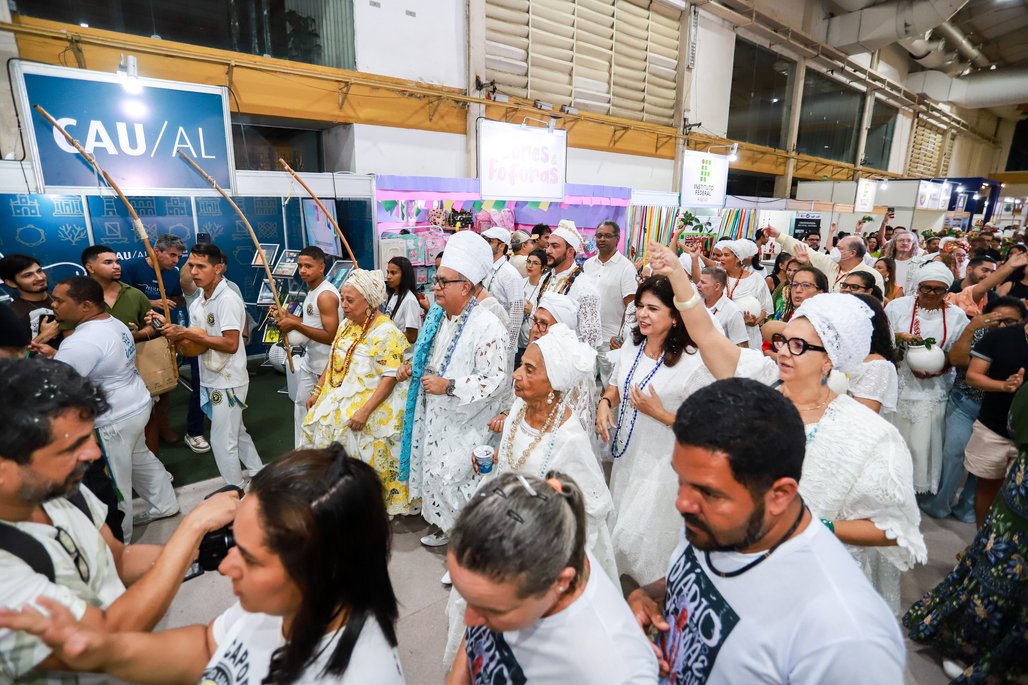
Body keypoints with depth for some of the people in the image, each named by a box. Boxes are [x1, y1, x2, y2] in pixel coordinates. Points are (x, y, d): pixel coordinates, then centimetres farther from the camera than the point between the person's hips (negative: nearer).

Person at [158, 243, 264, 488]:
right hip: (211, 380, 9)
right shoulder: (196, 305, 9)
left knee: (223, 441, 0)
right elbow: (197, 345, 12)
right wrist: (177, 334, -7)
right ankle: (259, 476, 37)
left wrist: (188, 334, -22)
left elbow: (230, 344, -25)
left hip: (228, 382, -9)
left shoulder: (228, 300, -19)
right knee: (237, 433, 21)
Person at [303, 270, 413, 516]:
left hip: (369, 408, -7)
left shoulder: (386, 332, -17)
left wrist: (364, 411, -27)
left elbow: (390, 378, -22)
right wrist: (317, 390, 15)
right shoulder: (346, 325, 9)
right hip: (337, 403, 8)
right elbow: (333, 362, 19)